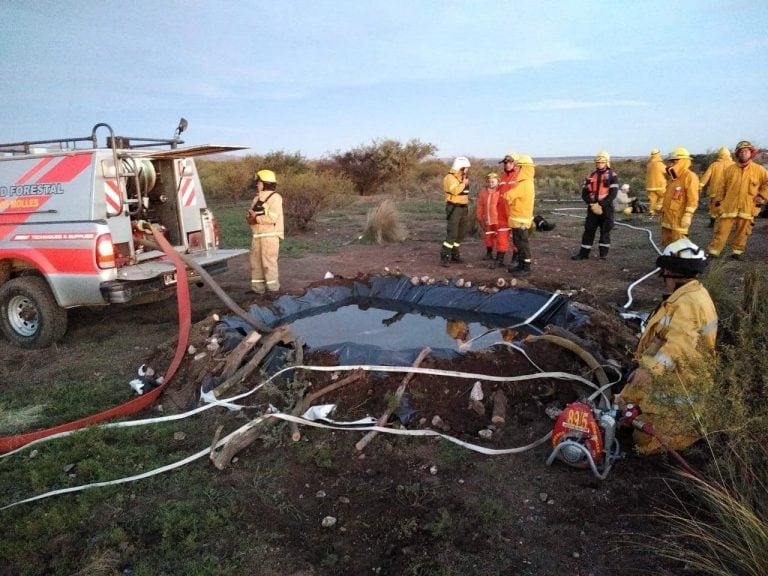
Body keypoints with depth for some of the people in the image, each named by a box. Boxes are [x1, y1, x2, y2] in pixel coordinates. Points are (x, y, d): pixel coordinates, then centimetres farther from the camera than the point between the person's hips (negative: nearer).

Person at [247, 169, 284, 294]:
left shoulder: (274, 198, -8)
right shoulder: (256, 198, 17)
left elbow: (272, 218, -18)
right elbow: (251, 215, 15)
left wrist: (256, 218, -11)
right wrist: (251, 217, -8)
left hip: (270, 235, -8)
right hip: (257, 236, 8)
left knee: (269, 262, -7)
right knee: (256, 262, 9)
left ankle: (273, 289, 1)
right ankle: (258, 288, 17)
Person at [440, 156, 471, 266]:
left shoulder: (462, 177, 18)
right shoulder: (450, 177, -11)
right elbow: (454, 190, -28)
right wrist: (464, 184, -17)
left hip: (463, 207, 9)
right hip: (454, 207, -9)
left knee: (461, 233, 11)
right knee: (452, 233, -15)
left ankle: (454, 254, 22)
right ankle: (445, 256, -12)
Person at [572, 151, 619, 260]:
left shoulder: (612, 176, -2)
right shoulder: (591, 176, 9)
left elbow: (613, 194, -11)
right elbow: (584, 193, 5)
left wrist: (601, 205, -17)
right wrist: (592, 204, -11)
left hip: (606, 208, -3)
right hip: (592, 208, 3)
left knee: (605, 231, 3)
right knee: (588, 230, 4)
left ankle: (603, 254, 12)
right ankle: (583, 253, 9)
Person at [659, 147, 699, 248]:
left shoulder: (690, 176, -11)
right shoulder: (673, 177, 17)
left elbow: (692, 199, -17)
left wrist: (688, 215, -21)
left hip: (679, 220, -9)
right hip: (667, 219, 9)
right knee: (666, 244, 15)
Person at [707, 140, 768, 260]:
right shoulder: (730, 169, 4)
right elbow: (722, 187, 7)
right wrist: (718, 201, 5)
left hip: (747, 208, 1)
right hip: (729, 206, 0)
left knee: (742, 232, 8)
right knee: (722, 230, -2)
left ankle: (737, 251, 21)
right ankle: (713, 251, 1)